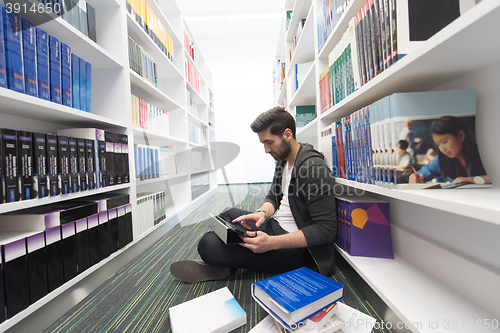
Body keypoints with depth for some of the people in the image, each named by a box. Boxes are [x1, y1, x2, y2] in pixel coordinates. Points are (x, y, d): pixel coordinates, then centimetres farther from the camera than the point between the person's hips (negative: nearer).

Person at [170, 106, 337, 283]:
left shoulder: (314, 168, -24)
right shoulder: (283, 161, 6)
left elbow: (326, 230, -25)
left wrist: (271, 243, -31)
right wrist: (262, 212, -12)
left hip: (294, 248, -9)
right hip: (276, 225, 10)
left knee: (209, 244, -21)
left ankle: (218, 267, 13)